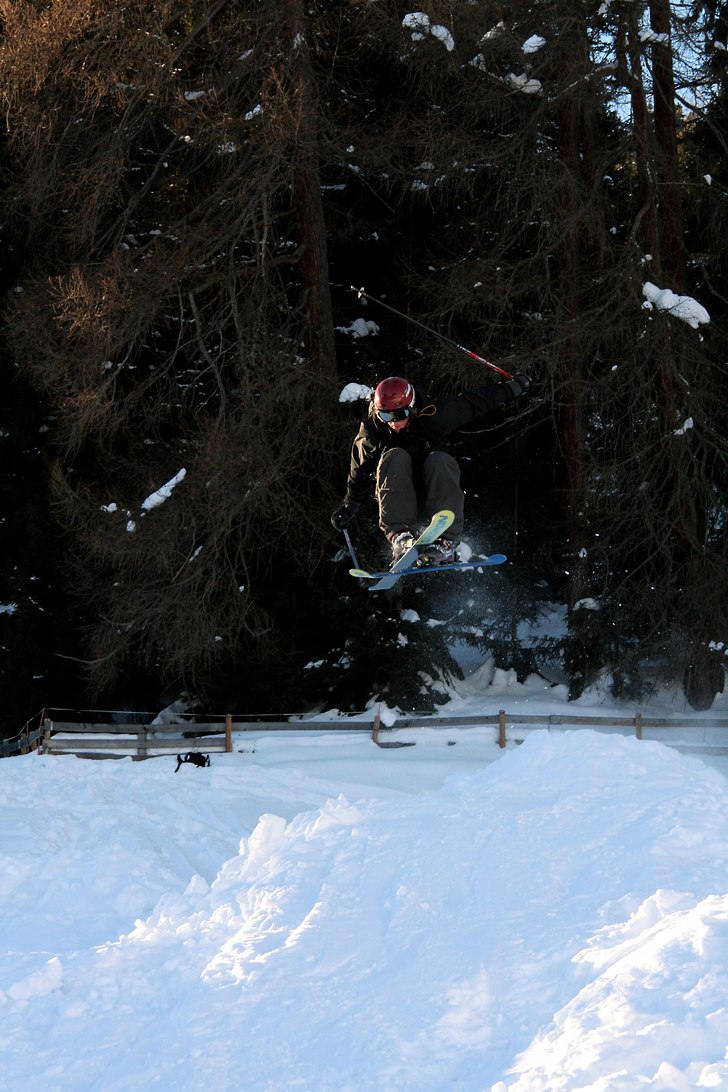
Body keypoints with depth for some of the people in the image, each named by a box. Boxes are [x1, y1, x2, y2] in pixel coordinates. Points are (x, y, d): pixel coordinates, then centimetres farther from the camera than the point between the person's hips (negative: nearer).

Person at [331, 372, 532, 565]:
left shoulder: (432, 416, -12)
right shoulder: (370, 435, -10)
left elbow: (475, 403, -1)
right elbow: (359, 476, 7)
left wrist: (512, 388, 7)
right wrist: (348, 509, 9)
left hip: (433, 498, 0)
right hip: (398, 500, 0)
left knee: (438, 459, -30)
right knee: (395, 458, -28)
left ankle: (445, 541, -41)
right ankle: (400, 535, -41)